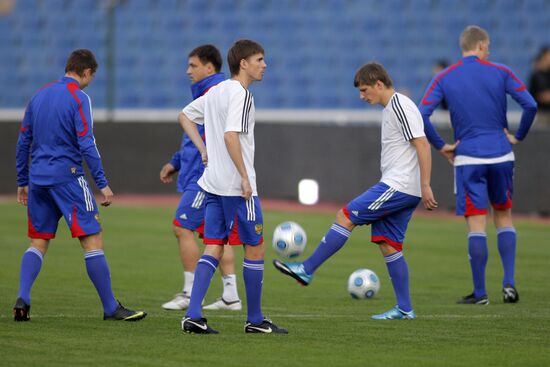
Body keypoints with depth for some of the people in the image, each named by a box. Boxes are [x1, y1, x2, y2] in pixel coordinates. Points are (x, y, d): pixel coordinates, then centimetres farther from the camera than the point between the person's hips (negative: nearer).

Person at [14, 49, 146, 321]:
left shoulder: (39, 96, 14)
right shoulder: (78, 98, -7)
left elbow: (23, 142, 16)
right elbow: (86, 144, -13)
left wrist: (22, 182, 23)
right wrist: (102, 184, -11)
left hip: (38, 179, 7)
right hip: (67, 176, -7)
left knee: (38, 243, 12)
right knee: (92, 241, -3)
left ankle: (22, 299, -4)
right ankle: (110, 307, -2)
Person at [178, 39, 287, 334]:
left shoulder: (215, 92, 13)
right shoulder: (240, 94, -14)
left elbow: (184, 116, 24)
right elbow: (231, 135, -25)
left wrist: (203, 150, 18)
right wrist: (245, 177, -21)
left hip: (212, 183, 8)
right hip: (237, 185, -8)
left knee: (213, 249, 6)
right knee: (255, 247, 4)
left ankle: (193, 315, -5)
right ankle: (255, 320, 10)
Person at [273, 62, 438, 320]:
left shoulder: (400, 107, -13)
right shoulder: (390, 109, 19)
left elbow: (423, 146, -18)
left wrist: (425, 186, -21)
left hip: (398, 186, -10)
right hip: (401, 190, 10)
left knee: (345, 216, -9)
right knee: (388, 245, 7)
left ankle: (306, 270, -5)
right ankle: (404, 309, 7)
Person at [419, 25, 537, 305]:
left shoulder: (444, 78, 2)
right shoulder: (500, 73, 0)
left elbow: (421, 115, -8)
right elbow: (530, 105, -9)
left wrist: (440, 146, 1)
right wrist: (518, 136, 4)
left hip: (468, 159, -1)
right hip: (501, 156, 1)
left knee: (476, 225, 0)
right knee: (504, 217, 16)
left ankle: (479, 293, 0)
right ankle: (509, 283, 6)